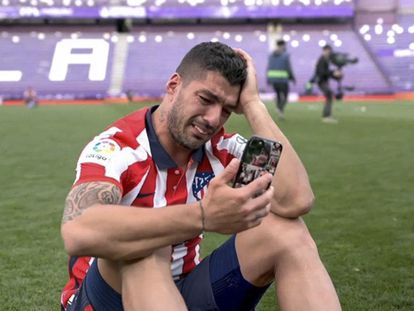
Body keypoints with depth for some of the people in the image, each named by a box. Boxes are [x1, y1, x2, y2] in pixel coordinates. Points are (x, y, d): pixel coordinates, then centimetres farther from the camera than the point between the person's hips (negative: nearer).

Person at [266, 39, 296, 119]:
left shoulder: (271, 55, 6)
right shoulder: (285, 55, -8)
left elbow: (269, 68, 5)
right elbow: (288, 68, -10)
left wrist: (268, 79, 10)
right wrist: (292, 78, 1)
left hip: (273, 78, 5)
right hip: (282, 79, -5)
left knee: (278, 95, 18)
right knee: (285, 95, 4)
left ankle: (281, 112, 14)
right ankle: (280, 108, -21)